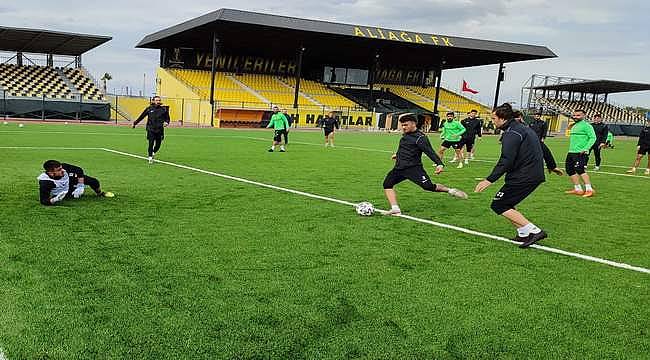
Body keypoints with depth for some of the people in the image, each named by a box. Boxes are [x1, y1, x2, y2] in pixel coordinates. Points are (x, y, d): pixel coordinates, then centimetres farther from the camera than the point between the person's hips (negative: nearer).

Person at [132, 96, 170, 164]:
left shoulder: (163, 109, 3)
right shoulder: (149, 109, 2)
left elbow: (167, 118, 11)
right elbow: (141, 116, 12)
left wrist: (166, 123, -10)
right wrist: (135, 123, 14)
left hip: (160, 130, 1)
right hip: (151, 129, -1)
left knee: (158, 145, 4)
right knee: (151, 143, -8)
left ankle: (153, 153, 36)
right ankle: (150, 157, 5)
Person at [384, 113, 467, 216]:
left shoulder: (420, 138, -13)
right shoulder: (405, 135, 12)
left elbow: (430, 152, -21)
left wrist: (439, 164, -35)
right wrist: (398, 155, 46)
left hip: (413, 168, -8)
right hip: (399, 168, 8)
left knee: (428, 186, -16)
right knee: (387, 184, -6)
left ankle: (450, 191, 8)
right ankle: (395, 209, -12)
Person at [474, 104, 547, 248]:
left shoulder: (512, 133, -14)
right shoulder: (525, 128, 17)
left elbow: (506, 161, -24)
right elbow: (543, 148, 26)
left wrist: (490, 180, -26)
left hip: (523, 177, -10)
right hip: (535, 175, 10)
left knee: (498, 205, -6)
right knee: (506, 204, 17)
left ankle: (534, 231, -11)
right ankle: (523, 234, 14)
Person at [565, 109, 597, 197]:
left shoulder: (586, 125, -7)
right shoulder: (574, 126, 20)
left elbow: (593, 138, -14)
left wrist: (585, 149, -22)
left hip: (580, 153, -10)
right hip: (571, 152, 10)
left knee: (580, 170, -18)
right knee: (570, 170, 9)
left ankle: (589, 190, -17)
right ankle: (578, 189, 17)